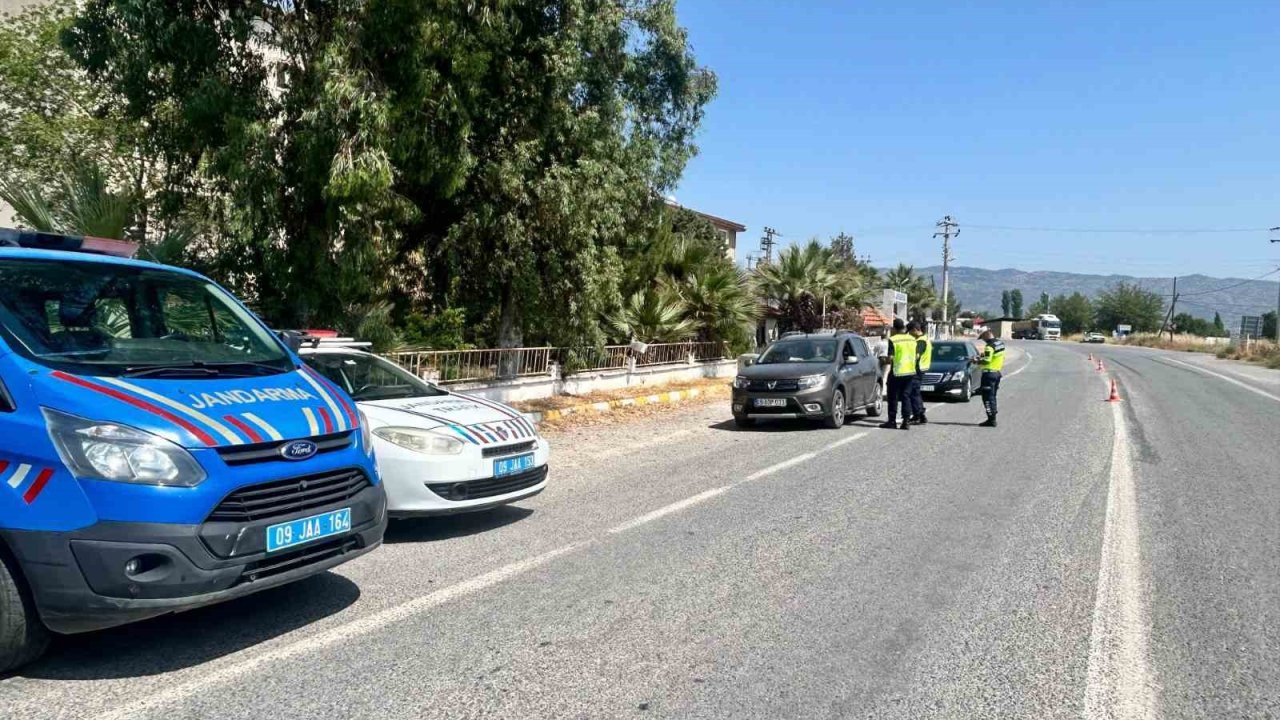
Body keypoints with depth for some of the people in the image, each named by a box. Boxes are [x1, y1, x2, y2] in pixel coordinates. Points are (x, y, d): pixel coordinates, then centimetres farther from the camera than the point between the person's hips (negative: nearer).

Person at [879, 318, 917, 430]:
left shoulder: (893, 340, -12)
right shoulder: (912, 339, 7)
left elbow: (890, 358, -16)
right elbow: (916, 356, 12)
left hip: (897, 372, -5)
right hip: (910, 372, 5)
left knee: (893, 397, 4)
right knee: (906, 396, 8)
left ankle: (892, 421, 6)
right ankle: (906, 421, 3)